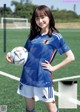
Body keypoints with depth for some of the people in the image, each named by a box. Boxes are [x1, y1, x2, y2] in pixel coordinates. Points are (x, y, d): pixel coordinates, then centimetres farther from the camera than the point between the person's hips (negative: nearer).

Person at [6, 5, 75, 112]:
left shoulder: (56, 36, -7)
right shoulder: (33, 35, 9)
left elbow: (71, 57, -7)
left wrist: (53, 68, -9)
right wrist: (12, 55, -3)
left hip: (43, 79, -5)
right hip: (27, 77, 5)